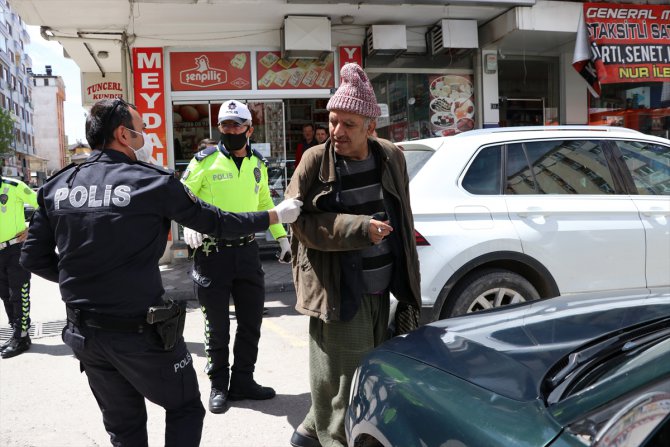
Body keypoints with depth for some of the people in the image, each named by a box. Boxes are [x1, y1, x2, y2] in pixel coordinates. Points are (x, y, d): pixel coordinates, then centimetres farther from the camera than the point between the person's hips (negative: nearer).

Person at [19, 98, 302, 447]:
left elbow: (34, 258, 4)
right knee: (185, 409, 16)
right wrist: (276, 215, 6)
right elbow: (216, 222, -6)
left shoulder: (57, 186, 2)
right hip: (140, 329, -5)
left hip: (82, 332, 6)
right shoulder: (152, 182, -12)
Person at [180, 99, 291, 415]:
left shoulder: (258, 164, 10)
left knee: (251, 321, 12)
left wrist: (282, 237, 18)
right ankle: (219, 385, 23)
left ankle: (243, 380, 28)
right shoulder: (205, 161, -5)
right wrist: (189, 223, -24)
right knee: (217, 326, 7)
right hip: (212, 252, -4)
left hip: (247, 250, 5)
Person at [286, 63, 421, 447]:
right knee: (344, 384, -2)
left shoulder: (391, 157, 4)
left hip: (381, 290, 6)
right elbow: (300, 220, -11)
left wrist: (408, 284, 15)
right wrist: (359, 228, -21)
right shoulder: (316, 161, -9)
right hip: (338, 292, -6)